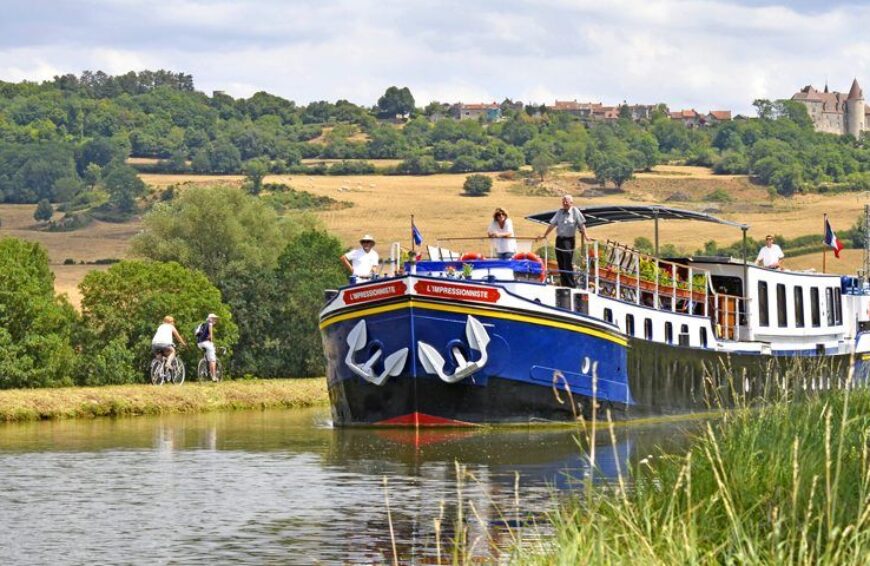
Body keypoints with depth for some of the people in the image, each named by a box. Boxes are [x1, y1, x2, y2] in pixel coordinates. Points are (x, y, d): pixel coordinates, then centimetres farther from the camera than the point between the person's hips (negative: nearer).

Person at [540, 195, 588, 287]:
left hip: (568, 240, -6)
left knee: (568, 265, -8)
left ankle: (571, 285, -2)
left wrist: (585, 236, -18)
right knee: (561, 265, 8)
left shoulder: (575, 212, -4)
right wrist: (544, 235, 14)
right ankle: (564, 285, 17)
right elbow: (552, 224, 14)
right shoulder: (560, 212, 10)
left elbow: (582, 225, -8)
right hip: (559, 239, 6)